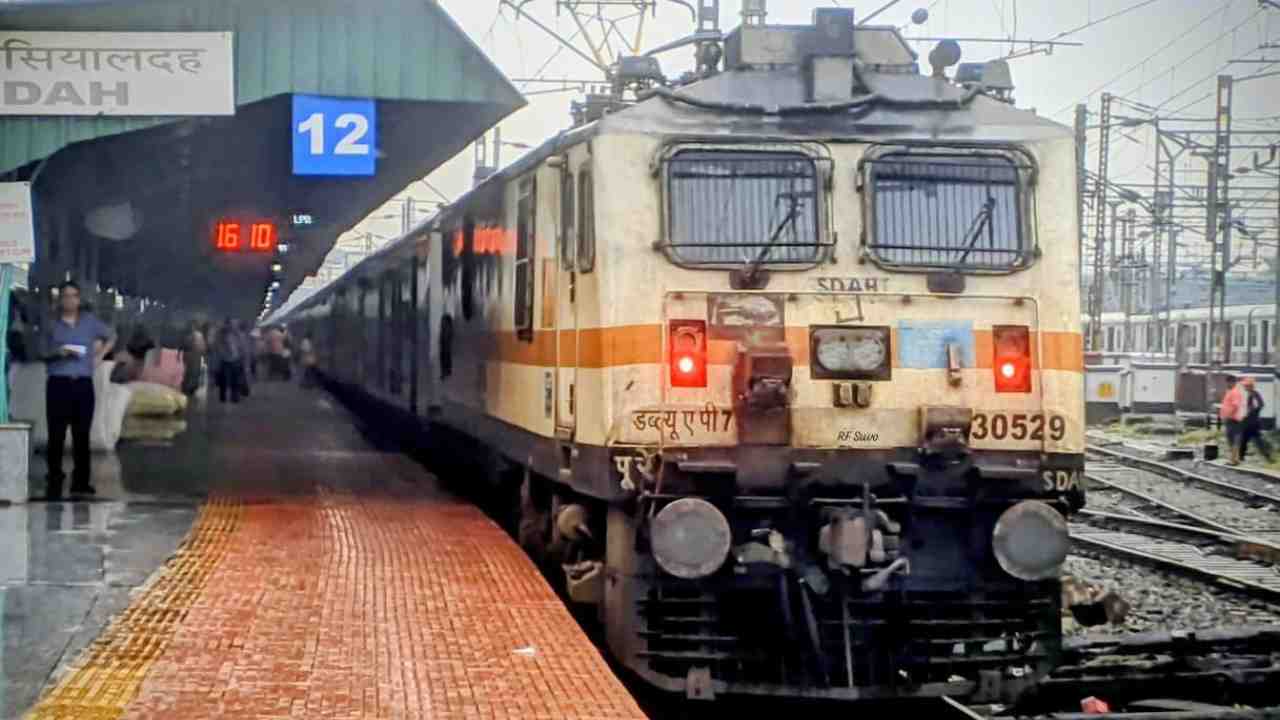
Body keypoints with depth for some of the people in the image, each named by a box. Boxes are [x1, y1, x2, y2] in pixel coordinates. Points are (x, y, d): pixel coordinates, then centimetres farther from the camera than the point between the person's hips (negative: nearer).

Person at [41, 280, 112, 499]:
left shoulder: (90, 321, 10)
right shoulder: (52, 324, 5)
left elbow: (108, 336, 26)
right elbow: (43, 354, 5)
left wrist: (98, 355, 14)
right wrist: (59, 353, -14)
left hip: (83, 384, 2)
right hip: (59, 383, -2)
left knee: (82, 434, 2)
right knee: (57, 434, -6)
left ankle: (81, 481, 8)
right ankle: (54, 481, -3)